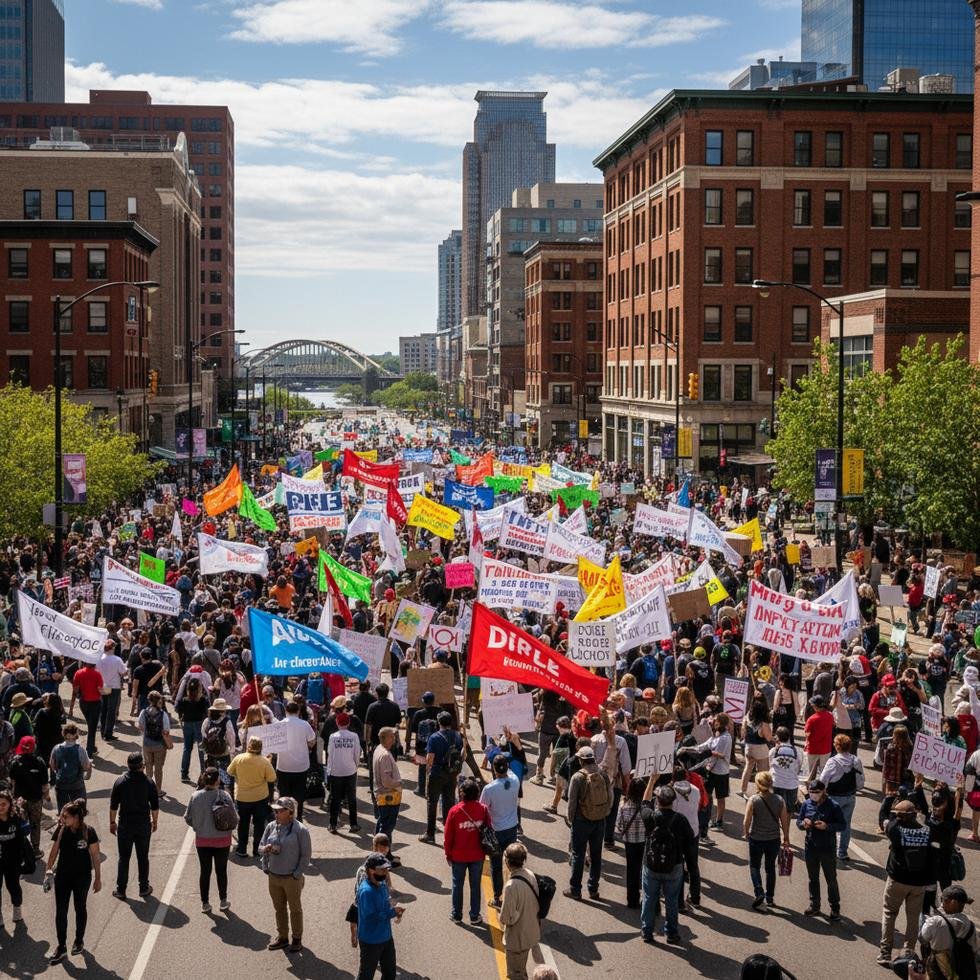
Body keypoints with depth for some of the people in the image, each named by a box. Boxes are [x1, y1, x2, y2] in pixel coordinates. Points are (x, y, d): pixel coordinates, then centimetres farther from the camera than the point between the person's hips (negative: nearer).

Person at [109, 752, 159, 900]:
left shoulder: (120, 782, -8)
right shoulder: (149, 783, -9)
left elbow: (113, 805, -3)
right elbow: (155, 806, -2)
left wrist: (112, 823, 10)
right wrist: (154, 822, 13)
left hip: (125, 825, 0)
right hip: (143, 825, 0)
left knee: (124, 857, 9)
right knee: (143, 857, 11)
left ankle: (121, 889, 12)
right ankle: (144, 888, 18)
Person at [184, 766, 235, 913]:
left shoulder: (195, 797, -13)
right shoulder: (224, 796, -19)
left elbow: (188, 818, -4)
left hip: (202, 840, 1)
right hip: (222, 840, -1)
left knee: (205, 872, 15)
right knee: (221, 871, 16)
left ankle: (205, 903, 24)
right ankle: (223, 902, 27)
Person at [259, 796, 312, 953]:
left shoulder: (300, 830, -15)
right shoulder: (271, 827, 0)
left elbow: (306, 854, -10)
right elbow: (260, 848, 7)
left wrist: (297, 874, -11)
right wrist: (266, 849, -16)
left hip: (292, 878, -5)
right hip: (273, 876, 5)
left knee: (295, 909, 11)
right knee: (279, 908, 17)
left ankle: (297, 939, 26)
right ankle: (282, 937, 32)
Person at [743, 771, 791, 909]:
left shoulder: (753, 800, -15)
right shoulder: (779, 800, -7)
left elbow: (746, 822, -14)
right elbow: (784, 821, -2)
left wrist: (746, 834, 5)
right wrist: (786, 838, 11)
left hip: (756, 839, -3)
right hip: (774, 839, 3)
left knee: (754, 866, 15)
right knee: (771, 867, 18)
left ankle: (759, 892, -4)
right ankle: (770, 898, 24)